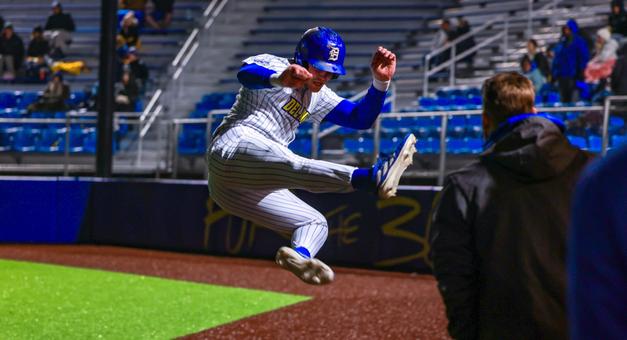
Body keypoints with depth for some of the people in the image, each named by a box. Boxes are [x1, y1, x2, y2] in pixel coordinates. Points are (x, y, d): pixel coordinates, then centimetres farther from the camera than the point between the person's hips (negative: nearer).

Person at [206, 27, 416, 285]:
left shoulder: (318, 97, 22)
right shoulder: (272, 65, -1)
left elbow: (361, 118, 14)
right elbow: (245, 73, -25)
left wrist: (380, 82, -2)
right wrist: (280, 79, -47)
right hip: (232, 151, -10)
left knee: (315, 223, 0)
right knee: (290, 165, -34)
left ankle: (301, 255, -34)